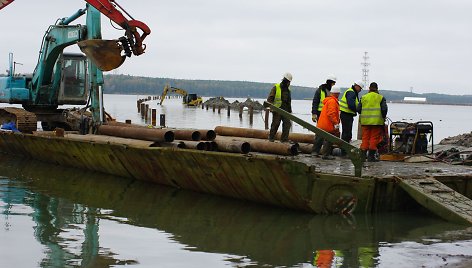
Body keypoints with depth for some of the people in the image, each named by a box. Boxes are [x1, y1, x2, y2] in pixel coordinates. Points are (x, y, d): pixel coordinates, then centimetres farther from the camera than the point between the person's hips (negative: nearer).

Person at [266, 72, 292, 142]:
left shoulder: (288, 89, 16)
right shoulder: (276, 87, -4)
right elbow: (270, 98, -7)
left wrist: (290, 110, 21)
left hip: (286, 110, 6)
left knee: (287, 124, -2)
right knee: (275, 124, -1)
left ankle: (284, 138, 3)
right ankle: (271, 137, 12)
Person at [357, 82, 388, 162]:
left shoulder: (363, 97, 8)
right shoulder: (381, 98, 1)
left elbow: (358, 109, 7)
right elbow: (384, 109, -6)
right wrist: (383, 117, 11)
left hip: (365, 121, 3)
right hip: (376, 121, -2)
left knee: (365, 137, 9)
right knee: (374, 138, 2)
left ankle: (363, 154, 7)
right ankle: (371, 156, 1)